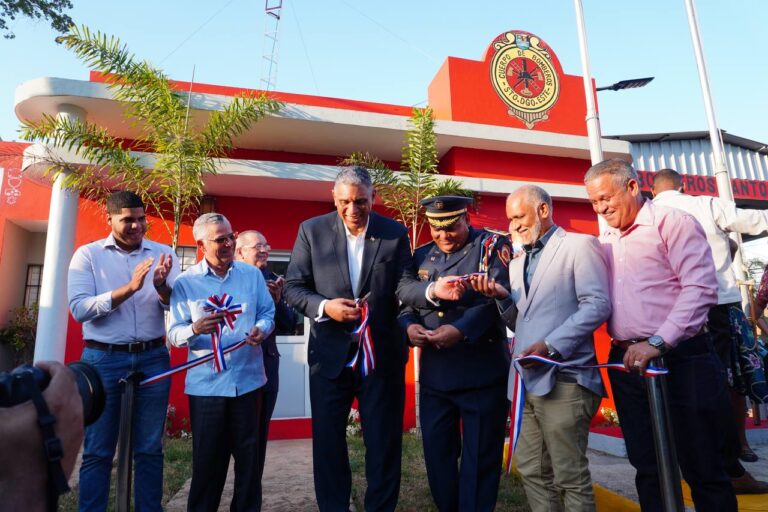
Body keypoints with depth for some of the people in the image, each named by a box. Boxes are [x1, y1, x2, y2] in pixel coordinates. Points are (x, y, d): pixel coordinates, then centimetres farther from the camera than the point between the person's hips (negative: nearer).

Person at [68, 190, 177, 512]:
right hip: (103, 359, -1)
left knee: (150, 449, 10)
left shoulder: (163, 254, 5)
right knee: (97, 451, 8)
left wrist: (161, 286, -21)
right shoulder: (87, 255, 2)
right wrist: (130, 288, -20)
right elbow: (79, 308, -10)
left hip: (153, 358, 2)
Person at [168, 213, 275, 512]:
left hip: (247, 378, 2)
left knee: (249, 454, 13)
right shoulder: (185, 282, -1)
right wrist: (195, 329, -25)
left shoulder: (252, 274, 4)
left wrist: (261, 329, -17)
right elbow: (175, 333, -4)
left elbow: (267, 313, 5)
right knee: (207, 457, 11)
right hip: (206, 382, -1)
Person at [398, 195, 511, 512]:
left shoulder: (492, 246, -3)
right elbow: (406, 301, 11)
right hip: (434, 374, 5)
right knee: (436, 451, 15)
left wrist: (461, 329, -28)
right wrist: (408, 326, -10)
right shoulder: (422, 255, 12)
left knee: (480, 456, 10)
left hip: (482, 372, -4)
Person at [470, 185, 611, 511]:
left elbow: (598, 304, -13)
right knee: (531, 470, 14)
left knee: (570, 476, 2)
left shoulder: (579, 245, -2)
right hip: (528, 381, 7)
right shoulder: (517, 264, 18)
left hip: (563, 381, -7)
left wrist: (551, 345, -21)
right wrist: (503, 297, -1)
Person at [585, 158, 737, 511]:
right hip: (626, 363, 5)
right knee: (647, 468, 13)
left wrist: (657, 342, -22)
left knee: (702, 469, 6)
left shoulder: (673, 223, -4)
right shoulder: (604, 242, 13)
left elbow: (701, 288, -15)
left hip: (680, 359, -5)